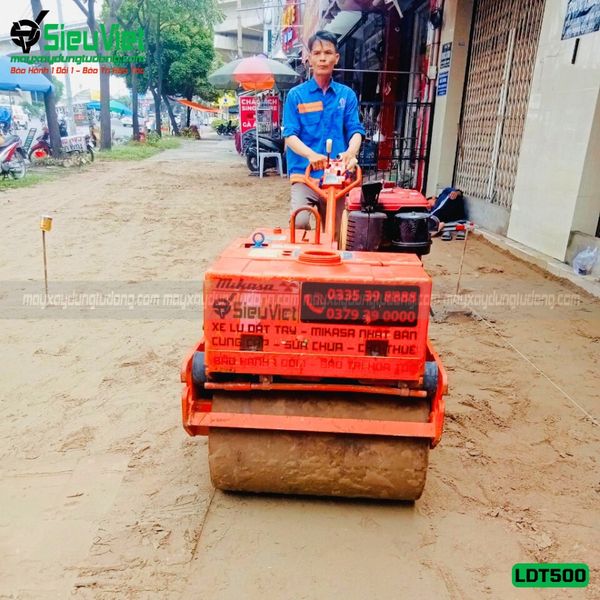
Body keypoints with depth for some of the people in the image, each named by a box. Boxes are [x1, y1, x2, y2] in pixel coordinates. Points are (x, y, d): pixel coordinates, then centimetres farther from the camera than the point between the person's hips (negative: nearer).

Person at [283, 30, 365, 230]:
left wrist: (350, 152, -23)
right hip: (304, 173, -2)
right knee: (300, 221, -25)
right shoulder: (296, 95, 3)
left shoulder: (347, 95, 8)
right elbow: (290, 136, -5)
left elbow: (355, 131, 1)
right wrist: (312, 155, -25)